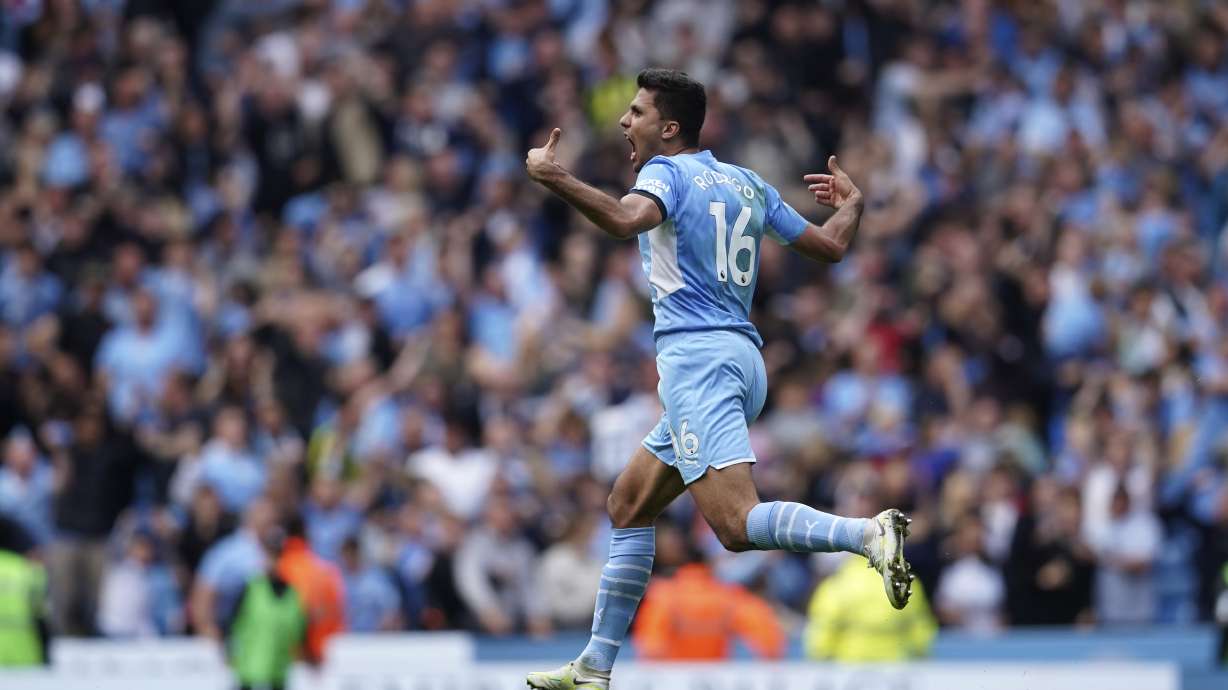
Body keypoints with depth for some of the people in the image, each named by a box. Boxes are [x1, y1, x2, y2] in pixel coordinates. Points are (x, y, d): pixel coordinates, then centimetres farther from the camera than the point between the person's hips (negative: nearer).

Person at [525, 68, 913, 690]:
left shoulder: (667, 172, -2)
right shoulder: (747, 184, 18)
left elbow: (628, 219, -25)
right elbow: (830, 246, 23)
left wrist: (553, 177, -21)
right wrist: (852, 202, 42)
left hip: (698, 357, -9)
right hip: (743, 357, 9)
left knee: (737, 524, -22)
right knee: (628, 506, 17)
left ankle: (868, 534, -41)